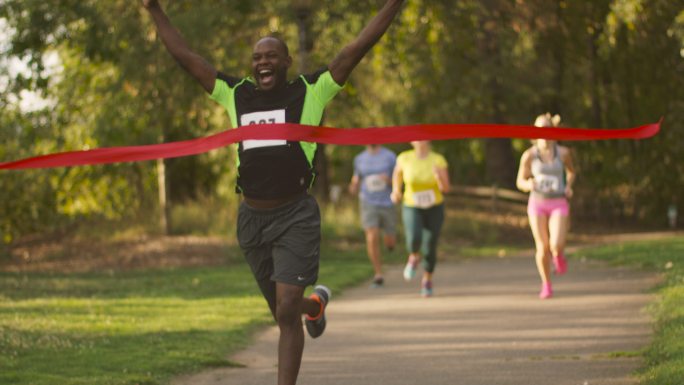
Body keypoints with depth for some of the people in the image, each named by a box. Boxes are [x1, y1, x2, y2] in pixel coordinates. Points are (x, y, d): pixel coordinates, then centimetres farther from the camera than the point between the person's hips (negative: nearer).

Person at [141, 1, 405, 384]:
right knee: (283, 312, 18)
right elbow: (185, 56, 16)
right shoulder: (235, 94, 10)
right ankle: (316, 303, 54)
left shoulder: (311, 91, 0)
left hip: (296, 217, -4)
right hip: (252, 219, 5)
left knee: (287, 312, -14)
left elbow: (358, 47, -4)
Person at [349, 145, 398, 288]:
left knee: (390, 243, 9)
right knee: (372, 239, -17)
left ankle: (389, 238, 49)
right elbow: (357, 178, 15)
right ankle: (378, 276, -7)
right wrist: (354, 188, -9)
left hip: (387, 204, 0)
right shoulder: (359, 159, 3)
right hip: (368, 204, 0)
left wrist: (389, 180, -24)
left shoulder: (390, 157, -5)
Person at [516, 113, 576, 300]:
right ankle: (546, 285, 20)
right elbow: (520, 181, 4)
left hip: (559, 205, 0)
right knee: (542, 247, -3)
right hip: (538, 203, 0)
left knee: (556, 246, -19)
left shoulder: (563, 152, -2)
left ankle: (558, 255, 21)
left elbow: (571, 172, 18)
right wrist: (528, 185, -20)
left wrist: (569, 187, -2)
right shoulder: (529, 155, -4)